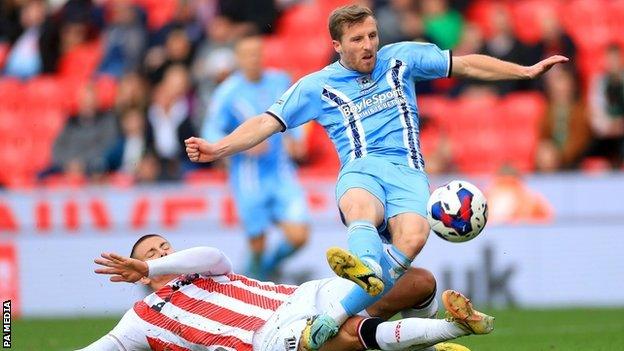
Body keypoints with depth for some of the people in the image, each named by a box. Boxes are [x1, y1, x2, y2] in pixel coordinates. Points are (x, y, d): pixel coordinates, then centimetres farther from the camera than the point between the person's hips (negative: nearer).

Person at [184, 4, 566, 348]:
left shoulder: (402, 58, 19)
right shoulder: (317, 86, 14)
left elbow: (466, 64, 24)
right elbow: (267, 122, 10)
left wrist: (526, 70, 20)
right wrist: (219, 148, -5)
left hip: (407, 171, 1)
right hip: (360, 170, -1)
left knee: (413, 236, -33)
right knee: (363, 211, -40)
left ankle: (336, 316, -43)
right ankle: (367, 270, -74)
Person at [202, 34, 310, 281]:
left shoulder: (280, 82, 3)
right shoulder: (227, 93, -10)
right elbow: (211, 135, -7)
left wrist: (294, 138, 3)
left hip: (281, 173, 3)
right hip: (248, 179, -3)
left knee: (298, 236, -7)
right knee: (257, 241, 1)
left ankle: (271, 264, 25)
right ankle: (255, 269, 37)